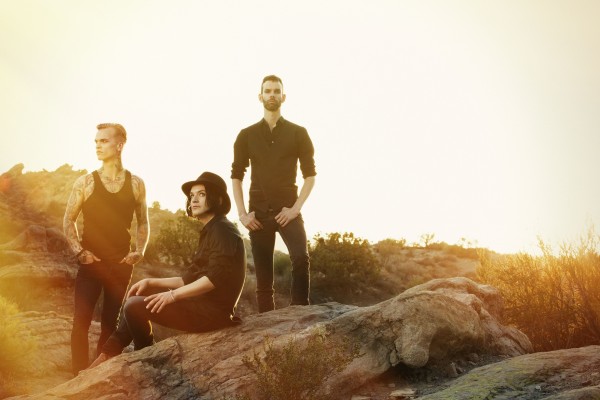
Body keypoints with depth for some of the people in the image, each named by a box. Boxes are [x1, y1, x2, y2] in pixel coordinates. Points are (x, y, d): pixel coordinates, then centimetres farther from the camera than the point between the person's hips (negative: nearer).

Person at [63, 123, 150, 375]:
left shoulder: (136, 184, 3)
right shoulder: (85, 182, -1)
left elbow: (143, 223, 11)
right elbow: (69, 221, 4)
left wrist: (139, 251, -4)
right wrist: (79, 251, -9)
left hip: (121, 263, 2)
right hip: (90, 262, -1)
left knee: (110, 323, 9)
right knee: (82, 320, -8)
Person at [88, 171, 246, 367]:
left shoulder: (223, 230, -11)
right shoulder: (210, 232, 20)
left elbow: (216, 276, -24)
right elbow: (190, 280, 21)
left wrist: (173, 295, -20)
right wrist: (150, 282, 14)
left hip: (213, 311, -10)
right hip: (203, 304, 10)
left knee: (135, 306, -14)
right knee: (138, 299, 16)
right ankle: (109, 352, 9)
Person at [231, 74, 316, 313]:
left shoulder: (298, 133, 5)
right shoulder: (247, 135, 8)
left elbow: (310, 175, 2)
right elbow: (236, 176, 9)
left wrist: (296, 208, -9)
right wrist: (242, 213, -1)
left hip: (287, 210, -1)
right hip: (259, 212, 2)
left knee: (301, 258, -24)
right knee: (263, 274, 2)